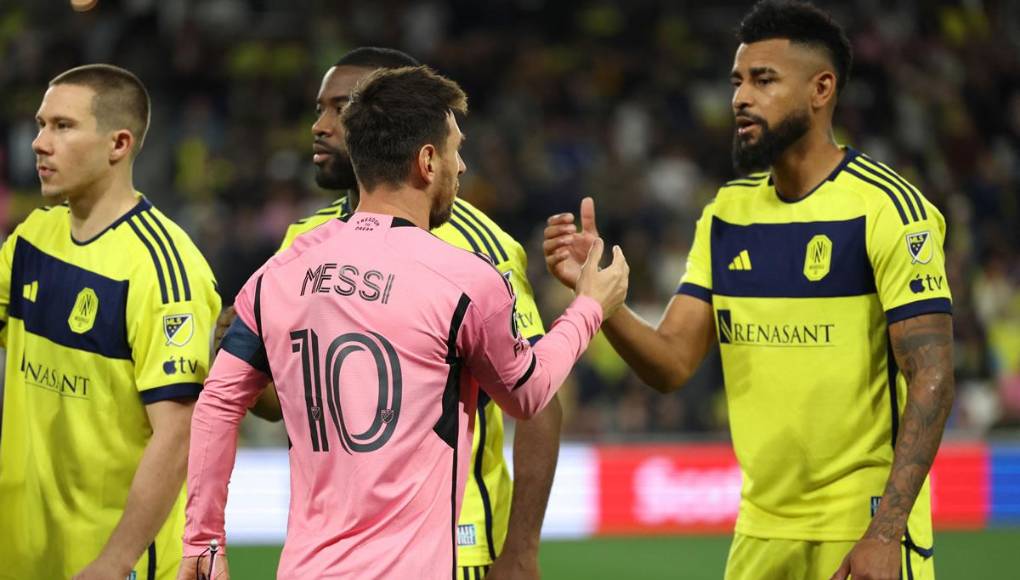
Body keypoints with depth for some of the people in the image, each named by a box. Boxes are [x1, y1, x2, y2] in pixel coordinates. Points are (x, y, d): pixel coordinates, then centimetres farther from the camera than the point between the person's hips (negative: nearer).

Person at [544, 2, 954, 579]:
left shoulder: (887, 208, -10)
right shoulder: (728, 212, 8)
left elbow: (931, 380, -15)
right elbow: (672, 363, 4)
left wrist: (886, 532, -22)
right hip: (760, 531, 6)